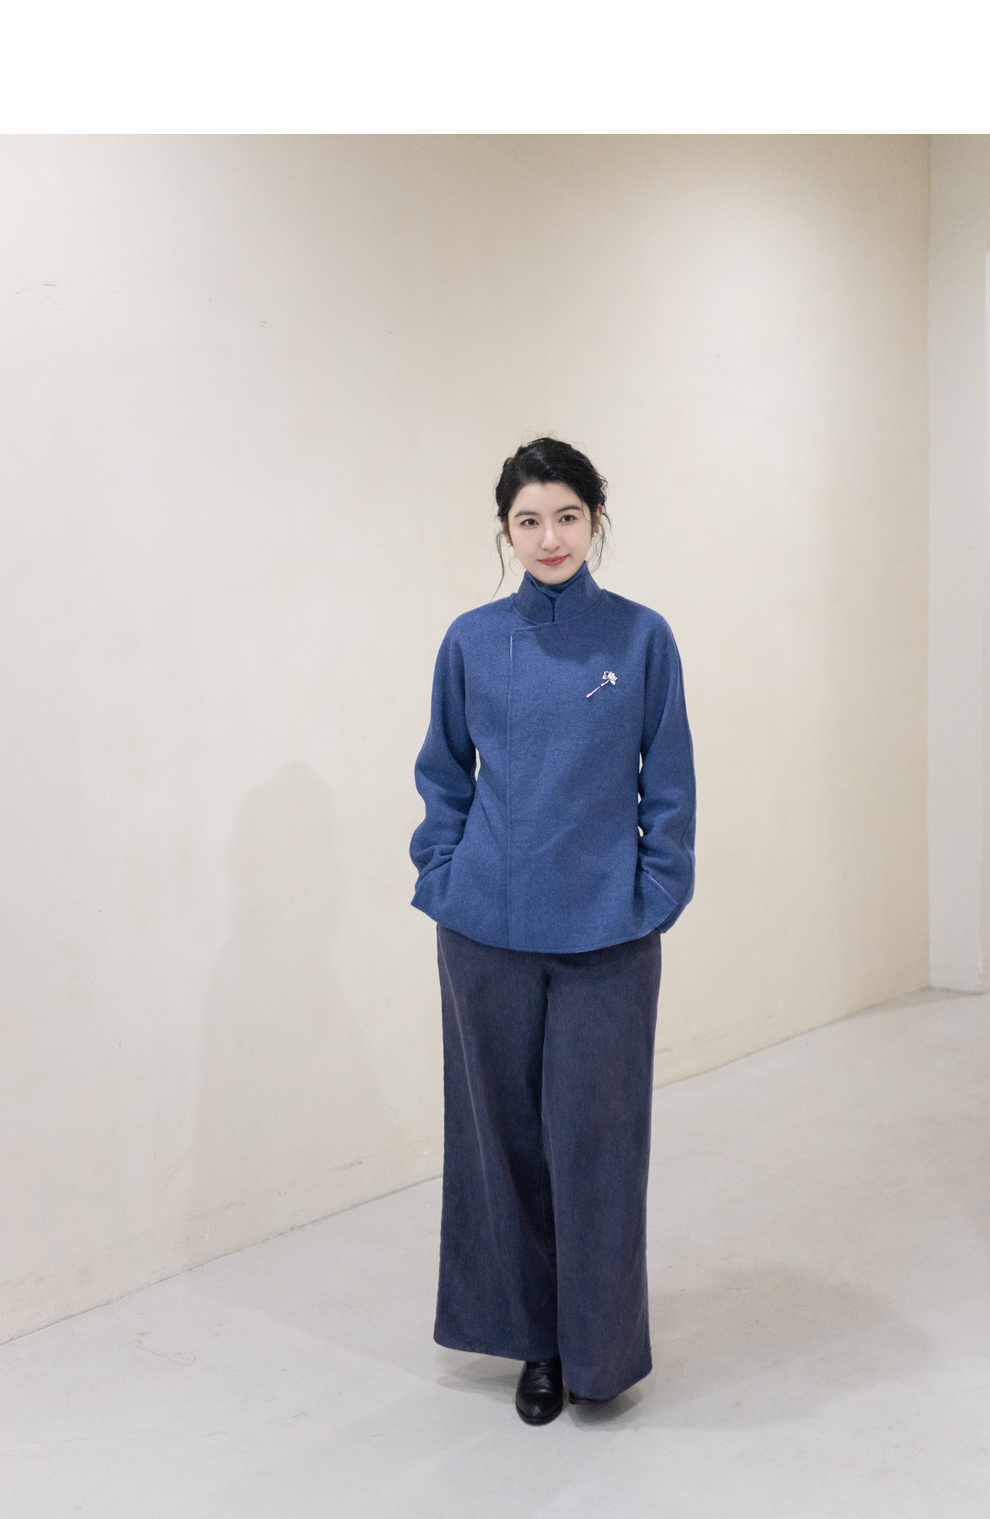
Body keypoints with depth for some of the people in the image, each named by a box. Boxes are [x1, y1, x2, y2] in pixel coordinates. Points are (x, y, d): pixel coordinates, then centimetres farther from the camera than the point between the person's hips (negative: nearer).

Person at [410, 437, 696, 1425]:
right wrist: (442, 883, 3)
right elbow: (444, 777, 12)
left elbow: (668, 786, 3)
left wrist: (654, 900, -3)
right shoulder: (472, 642, 4)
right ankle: (534, 1339, 28)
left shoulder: (640, 638, 0)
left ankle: (599, 1343, 24)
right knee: (504, 1130, 10)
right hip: (490, 931, 2)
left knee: (595, 1136, 3)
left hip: (604, 934, -2)